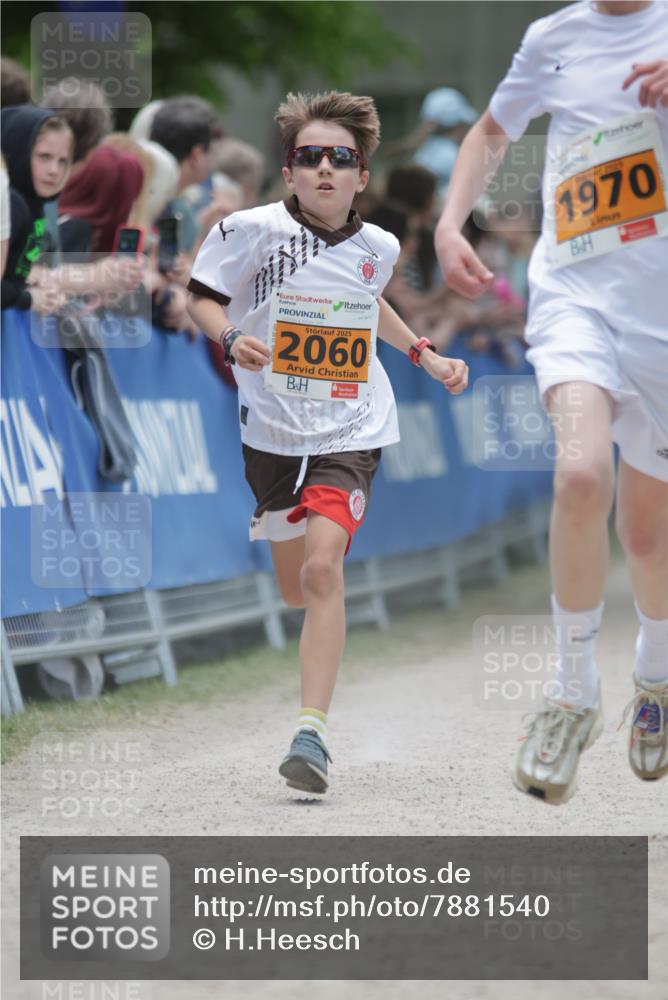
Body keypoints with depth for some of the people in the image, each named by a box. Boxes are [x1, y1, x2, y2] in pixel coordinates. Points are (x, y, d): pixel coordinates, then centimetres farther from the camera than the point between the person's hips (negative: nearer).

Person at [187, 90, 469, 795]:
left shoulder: (377, 246, 0)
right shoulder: (253, 230, -11)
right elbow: (201, 295, 0)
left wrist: (425, 355, 19)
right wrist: (230, 338, -19)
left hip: (351, 432, 0)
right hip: (272, 430, 0)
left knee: (322, 569, -21)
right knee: (295, 591, 15)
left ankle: (312, 734, -24)